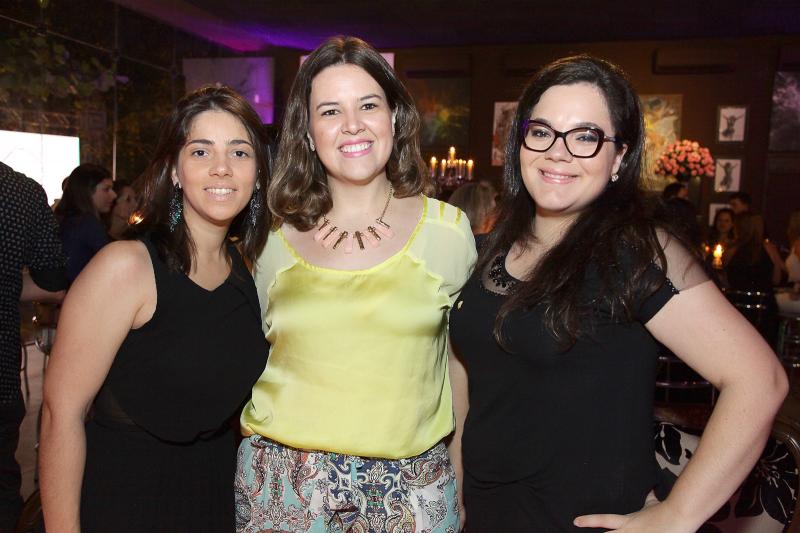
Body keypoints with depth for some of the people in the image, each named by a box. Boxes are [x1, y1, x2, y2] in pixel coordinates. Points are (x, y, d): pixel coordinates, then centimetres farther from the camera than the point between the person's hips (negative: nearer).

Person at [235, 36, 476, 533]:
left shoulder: (448, 229, -5)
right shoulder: (276, 239, -1)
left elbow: (461, 365, 4)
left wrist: (465, 484, 5)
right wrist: (256, 462, 7)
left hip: (411, 488, -1)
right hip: (284, 486, 2)